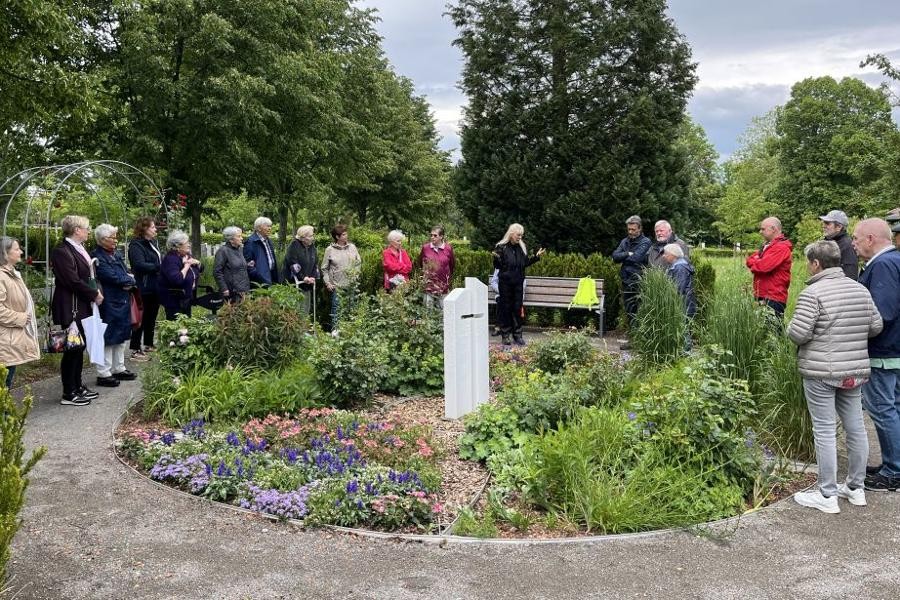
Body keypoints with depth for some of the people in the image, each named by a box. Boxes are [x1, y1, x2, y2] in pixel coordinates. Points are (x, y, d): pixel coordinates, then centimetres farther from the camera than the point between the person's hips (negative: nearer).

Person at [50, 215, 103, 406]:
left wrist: (96, 292, 4)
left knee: (79, 347, 15)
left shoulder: (79, 249, 13)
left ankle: (77, 386, 25)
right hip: (70, 308, -9)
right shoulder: (62, 251, -16)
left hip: (82, 306, 9)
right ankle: (68, 394, 5)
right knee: (72, 348, -3)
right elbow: (73, 281, -20)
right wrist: (94, 294, -11)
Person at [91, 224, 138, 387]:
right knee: (107, 338, -3)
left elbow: (128, 275, 11)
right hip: (109, 304, -8)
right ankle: (103, 374, 5)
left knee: (121, 337, 15)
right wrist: (129, 279, -4)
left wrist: (127, 282, -11)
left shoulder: (117, 255, 14)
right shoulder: (97, 257, -12)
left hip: (123, 302, 9)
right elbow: (112, 277, -19)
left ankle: (118, 369, 26)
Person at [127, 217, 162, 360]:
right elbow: (140, 265, -25)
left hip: (155, 287, 9)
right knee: (142, 318, -4)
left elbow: (160, 259, 22)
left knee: (152, 316, 16)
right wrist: (159, 267, -23)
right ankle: (135, 349, 3)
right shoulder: (136, 245, -13)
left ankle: (148, 344, 29)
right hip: (145, 288, -9)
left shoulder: (153, 243, 13)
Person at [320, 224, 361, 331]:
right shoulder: (330, 250, -3)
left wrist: (356, 275, 1)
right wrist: (327, 282, -5)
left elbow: (359, 262, 12)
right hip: (337, 285, -3)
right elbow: (324, 268, 2)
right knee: (336, 307, 0)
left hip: (351, 285, 3)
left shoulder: (352, 247, 5)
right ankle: (334, 329, 11)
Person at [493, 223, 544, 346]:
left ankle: (517, 335, 12)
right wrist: (496, 258, -27)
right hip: (505, 282, -4)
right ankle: (505, 335, 8)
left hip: (518, 282, 4)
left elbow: (526, 263, 15)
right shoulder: (502, 247, -6)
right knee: (506, 308, 1)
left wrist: (536, 257, 7)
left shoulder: (521, 247, 9)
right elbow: (497, 266, -7)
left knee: (517, 308, 6)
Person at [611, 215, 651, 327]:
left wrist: (622, 257, -3)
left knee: (640, 313, -8)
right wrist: (628, 254, -10)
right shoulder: (625, 241, 15)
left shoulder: (645, 242, -3)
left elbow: (636, 257, -17)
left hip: (639, 282, -6)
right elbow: (615, 256, 3)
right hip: (626, 281, 6)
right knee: (629, 312, 11)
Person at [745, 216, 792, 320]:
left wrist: (753, 262, 1)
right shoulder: (767, 246, 19)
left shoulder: (781, 248, -11)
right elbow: (750, 259, 16)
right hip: (761, 297, 9)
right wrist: (758, 262, -5)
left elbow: (764, 266, -20)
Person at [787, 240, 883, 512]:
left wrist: (792, 327, 4)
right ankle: (855, 488, 26)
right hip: (855, 370, 7)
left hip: (821, 372, -6)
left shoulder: (812, 293, -14)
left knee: (824, 430, 0)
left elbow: (797, 334, -18)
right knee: (855, 427, 14)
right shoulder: (860, 290, 6)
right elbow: (876, 326, 9)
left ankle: (827, 495, 6)